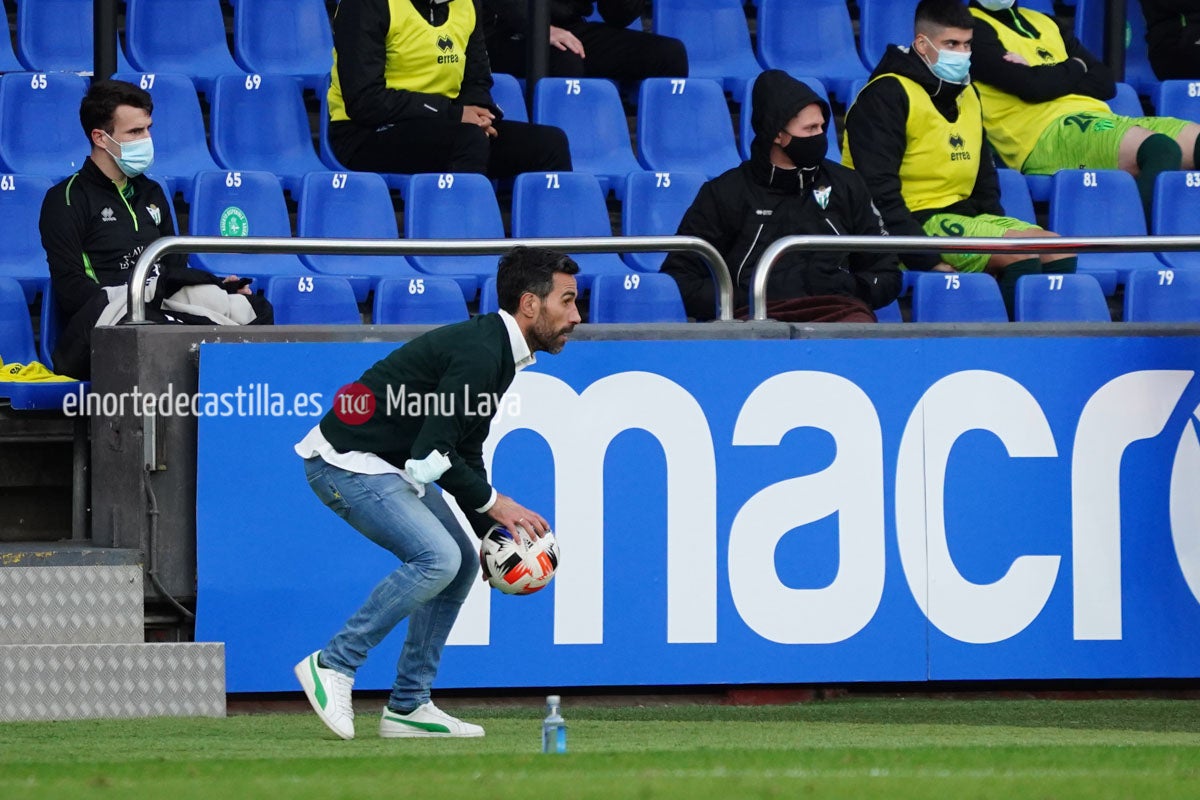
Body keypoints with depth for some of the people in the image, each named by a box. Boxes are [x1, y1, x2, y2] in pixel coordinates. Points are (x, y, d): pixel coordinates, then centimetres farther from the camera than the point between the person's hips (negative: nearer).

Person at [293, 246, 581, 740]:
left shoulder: (496, 352, 11)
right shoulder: (478, 354, -22)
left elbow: (464, 457, 18)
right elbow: (431, 455, -25)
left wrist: (493, 532, 10)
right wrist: (494, 504, -14)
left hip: (387, 466, 11)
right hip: (347, 461, -11)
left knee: (461, 562, 10)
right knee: (437, 557, -23)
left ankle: (407, 707, 12)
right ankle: (333, 664, -14)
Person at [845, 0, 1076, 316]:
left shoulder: (967, 95, 17)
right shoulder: (887, 96, -11)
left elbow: (985, 181, 26)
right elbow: (879, 192, -17)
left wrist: (1002, 233, 10)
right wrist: (928, 261, -21)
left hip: (963, 215, 9)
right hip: (916, 223, -9)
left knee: (1059, 252, -7)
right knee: (1021, 252, -23)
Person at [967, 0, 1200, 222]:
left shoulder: (1046, 23, 28)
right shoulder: (974, 28, 4)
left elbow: (1106, 83, 17)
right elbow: (1032, 86, -11)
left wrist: (1049, 76, 0)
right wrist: (1075, 68, 8)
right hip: (1045, 135, -8)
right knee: (1161, 149, -32)